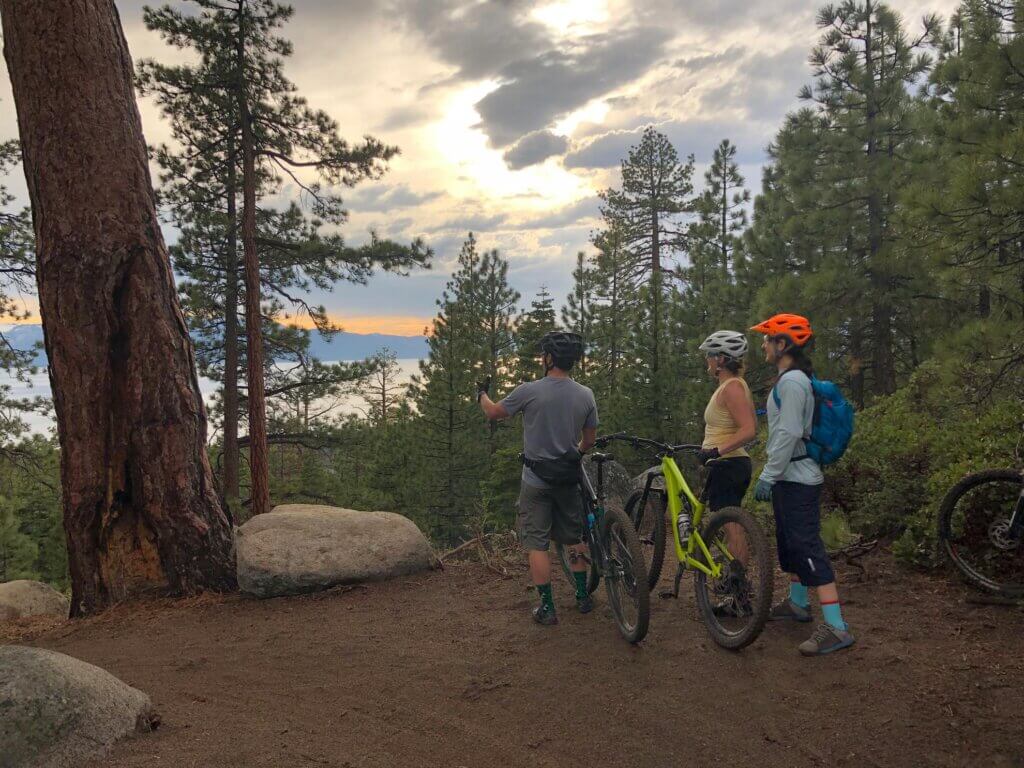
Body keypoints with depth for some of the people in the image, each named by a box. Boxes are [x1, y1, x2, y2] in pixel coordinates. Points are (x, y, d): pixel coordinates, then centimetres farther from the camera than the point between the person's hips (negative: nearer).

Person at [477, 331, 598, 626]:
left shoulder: (529, 391, -15)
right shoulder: (586, 395, -4)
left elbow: (493, 413, 0)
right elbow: (589, 441, 6)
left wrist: (482, 394, 22)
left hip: (536, 479, -4)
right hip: (569, 477, 4)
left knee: (537, 543, 4)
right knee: (574, 538, 19)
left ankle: (547, 607, 7)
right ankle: (583, 597, 27)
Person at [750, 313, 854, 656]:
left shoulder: (792, 381, -17)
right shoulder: (791, 379, 16)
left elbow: (788, 434, -24)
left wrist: (767, 475, -22)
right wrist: (772, 474, 23)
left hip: (797, 478, -11)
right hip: (790, 476, 11)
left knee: (808, 546, -13)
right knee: (789, 541, 21)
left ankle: (836, 627, -14)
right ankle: (798, 603, 36)